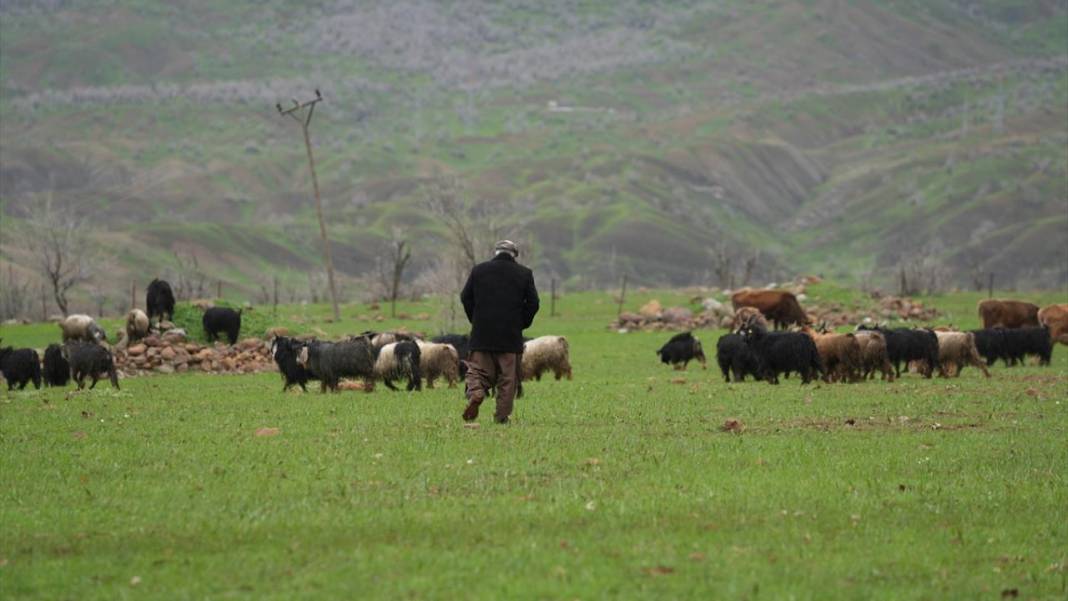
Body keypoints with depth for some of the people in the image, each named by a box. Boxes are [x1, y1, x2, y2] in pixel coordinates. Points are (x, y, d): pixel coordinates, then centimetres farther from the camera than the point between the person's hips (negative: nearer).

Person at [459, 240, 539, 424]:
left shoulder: (478, 270, 6)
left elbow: (465, 298, 6)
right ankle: (502, 415, 1)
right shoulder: (524, 274, 4)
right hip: (511, 336, -1)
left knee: (478, 369, 5)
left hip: (482, 333, 1)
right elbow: (533, 303, 2)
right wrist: (521, 324, 12)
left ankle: (475, 393, -25)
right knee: (508, 376, 5)